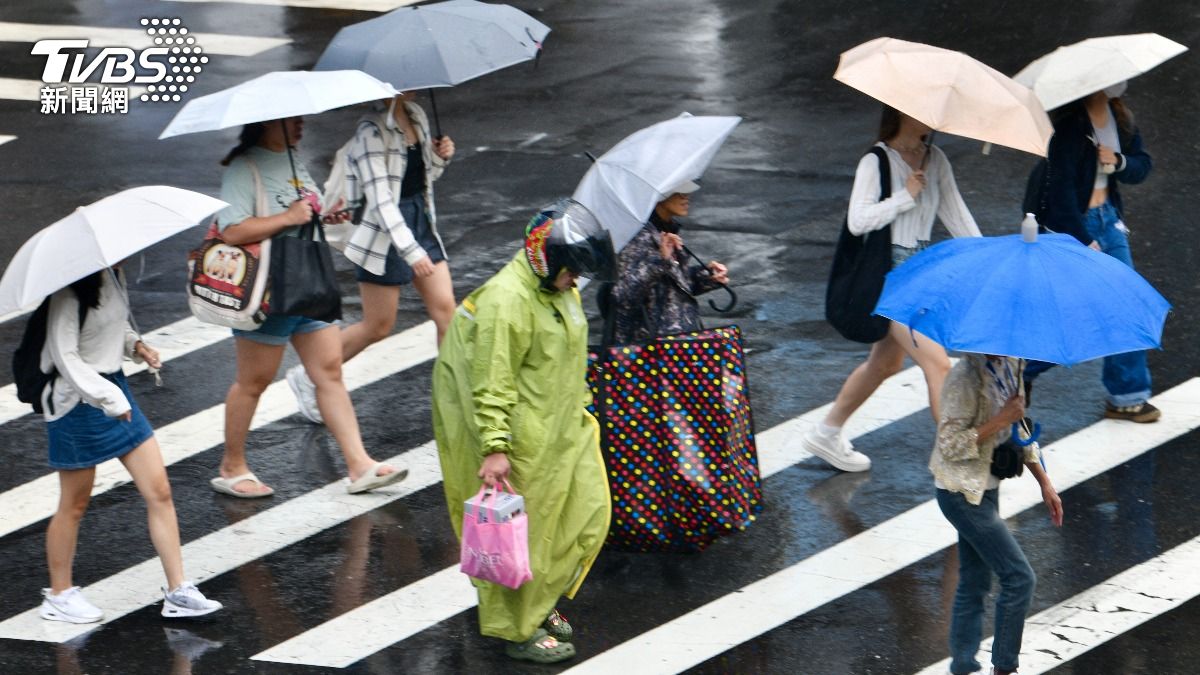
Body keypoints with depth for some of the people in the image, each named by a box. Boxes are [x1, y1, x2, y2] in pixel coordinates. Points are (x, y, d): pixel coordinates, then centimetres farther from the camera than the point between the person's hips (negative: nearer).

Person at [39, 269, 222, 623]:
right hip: (78, 401, -8)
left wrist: (134, 344, 1)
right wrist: (108, 397, -28)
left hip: (115, 388, 8)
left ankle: (178, 591, 8)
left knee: (159, 491, 3)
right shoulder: (69, 293, -20)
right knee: (74, 504, 6)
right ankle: (59, 595, 23)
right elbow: (65, 357, -23)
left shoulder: (111, 276, 5)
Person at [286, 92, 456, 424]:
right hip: (385, 235, -7)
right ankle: (308, 378, 22)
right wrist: (411, 251, -31)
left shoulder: (416, 116, 5)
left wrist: (440, 157, -4)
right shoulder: (372, 131, -21)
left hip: (421, 223, 7)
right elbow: (380, 199, -26)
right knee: (378, 326, 4)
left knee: (445, 309, 1)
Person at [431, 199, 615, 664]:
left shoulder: (559, 290, 7)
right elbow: (492, 385, -24)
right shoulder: (506, 301, -23)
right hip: (522, 440, -10)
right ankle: (518, 630, 12)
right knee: (520, 534, 0)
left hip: (562, 432, 10)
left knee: (587, 513, 12)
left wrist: (580, 410, 27)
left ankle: (540, 602, 29)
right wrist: (494, 448, -27)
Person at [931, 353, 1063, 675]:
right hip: (962, 492, -9)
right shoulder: (966, 377, -23)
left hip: (986, 488, 9)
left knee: (974, 584, 14)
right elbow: (950, 445, -23)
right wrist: (999, 421, -26)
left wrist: (1044, 483, 13)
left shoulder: (1010, 366, 4)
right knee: (1019, 577, -8)